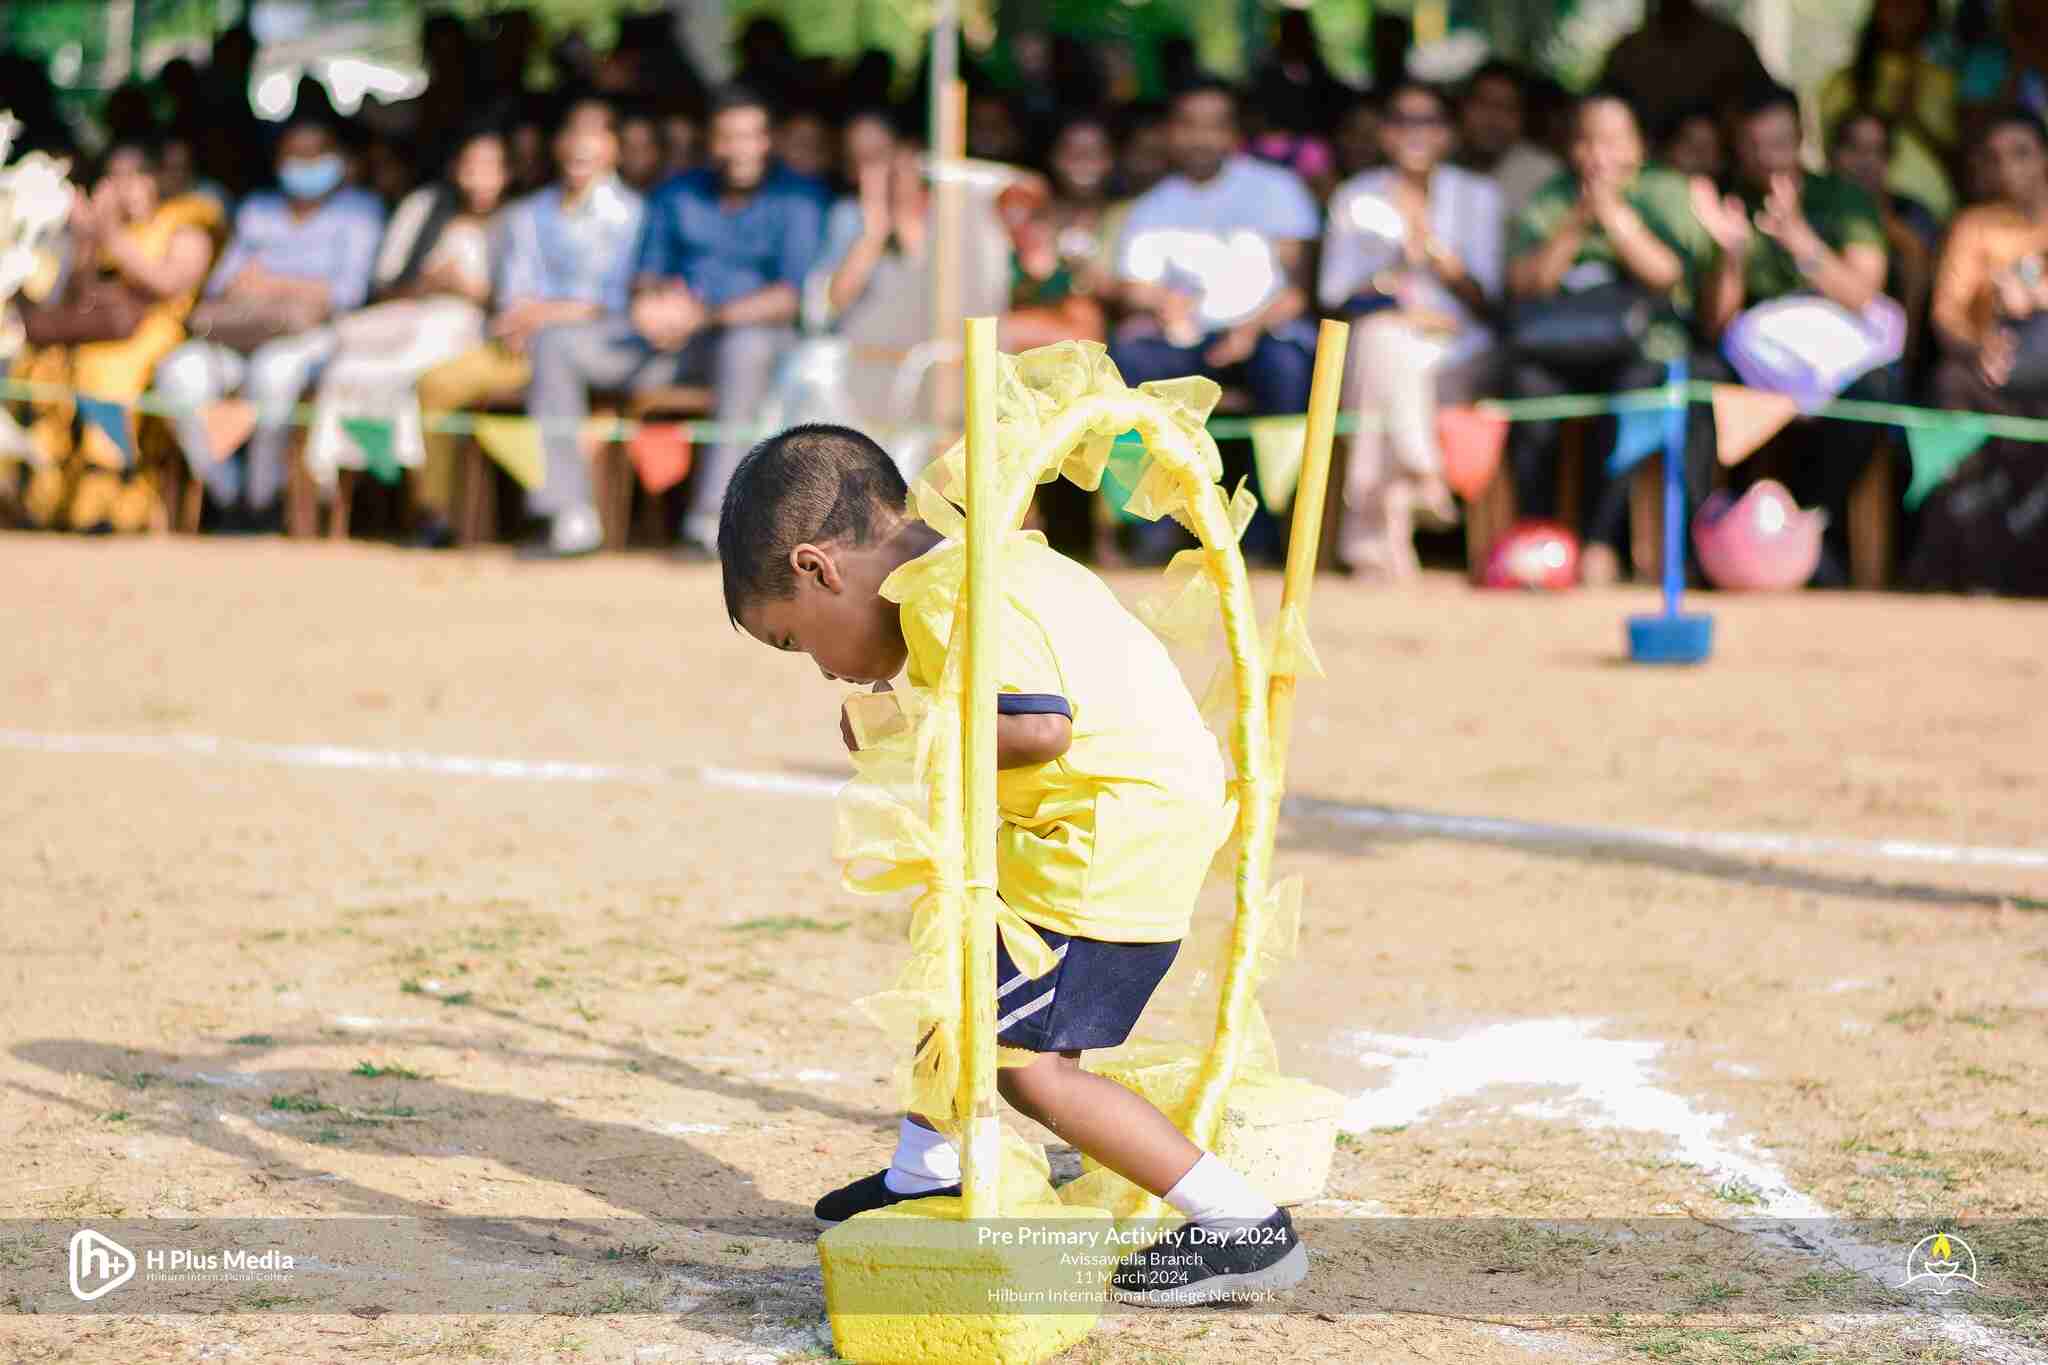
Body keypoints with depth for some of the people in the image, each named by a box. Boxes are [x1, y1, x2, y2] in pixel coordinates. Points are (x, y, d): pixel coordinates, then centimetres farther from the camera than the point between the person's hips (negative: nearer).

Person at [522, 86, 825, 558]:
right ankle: (572, 516, -17)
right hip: (670, 340, 5)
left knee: (748, 345, -42)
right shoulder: (677, 195, 14)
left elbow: (791, 298, -14)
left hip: (753, 330, -5)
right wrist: (649, 303, -10)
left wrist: (704, 316, -23)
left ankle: (711, 519, -41)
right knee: (556, 342, -13)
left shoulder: (799, 198, -2)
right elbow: (646, 276, 16)